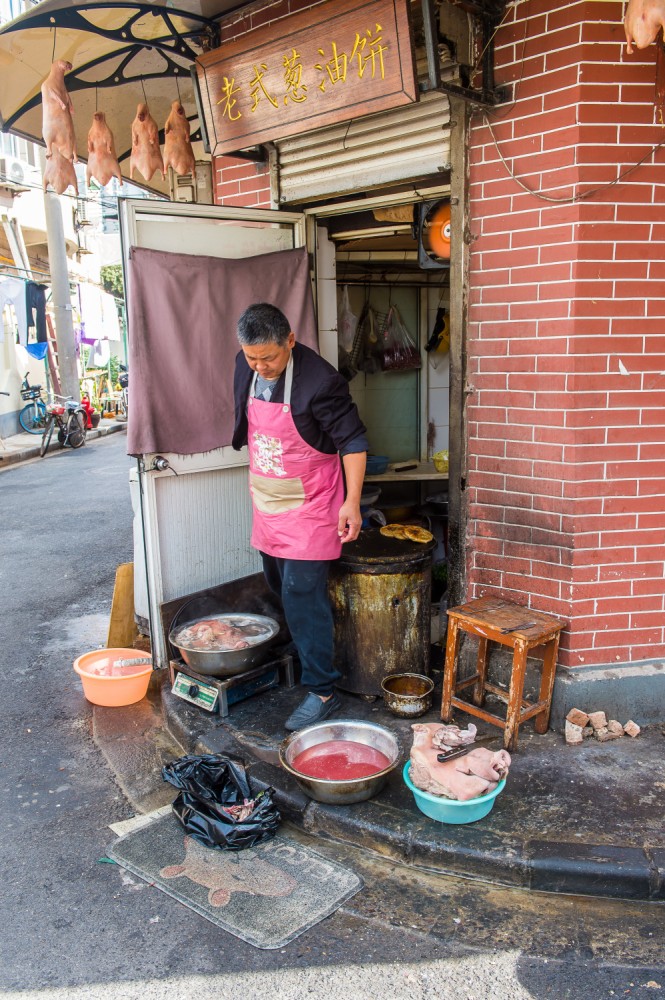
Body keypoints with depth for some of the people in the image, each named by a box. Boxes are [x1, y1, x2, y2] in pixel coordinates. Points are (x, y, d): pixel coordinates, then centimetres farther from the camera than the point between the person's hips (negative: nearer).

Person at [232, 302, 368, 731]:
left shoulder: (319, 381, -22)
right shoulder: (246, 368, -1)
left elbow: (353, 441, -16)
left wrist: (352, 502, -22)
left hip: (308, 506, -7)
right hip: (267, 502, 7)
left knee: (302, 596, -8)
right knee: (281, 588, 17)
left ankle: (322, 692, 4)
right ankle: (302, 657, 38)